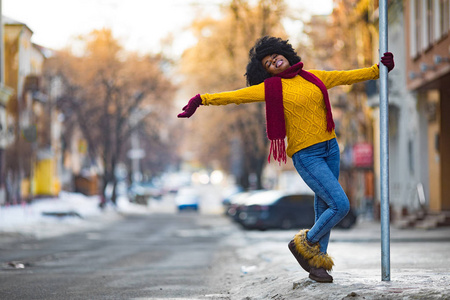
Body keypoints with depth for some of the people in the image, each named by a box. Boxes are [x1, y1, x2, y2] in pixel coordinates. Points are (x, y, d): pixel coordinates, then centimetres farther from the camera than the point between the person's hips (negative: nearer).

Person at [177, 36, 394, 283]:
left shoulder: (314, 78, 11)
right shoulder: (271, 88, -2)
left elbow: (348, 77, 20)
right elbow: (236, 96, -10)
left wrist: (378, 69, 19)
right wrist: (203, 100, -19)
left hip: (330, 149, 6)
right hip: (306, 155, -6)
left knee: (324, 209, 8)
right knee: (340, 205, -14)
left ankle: (316, 263, 18)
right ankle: (305, 243, 6)